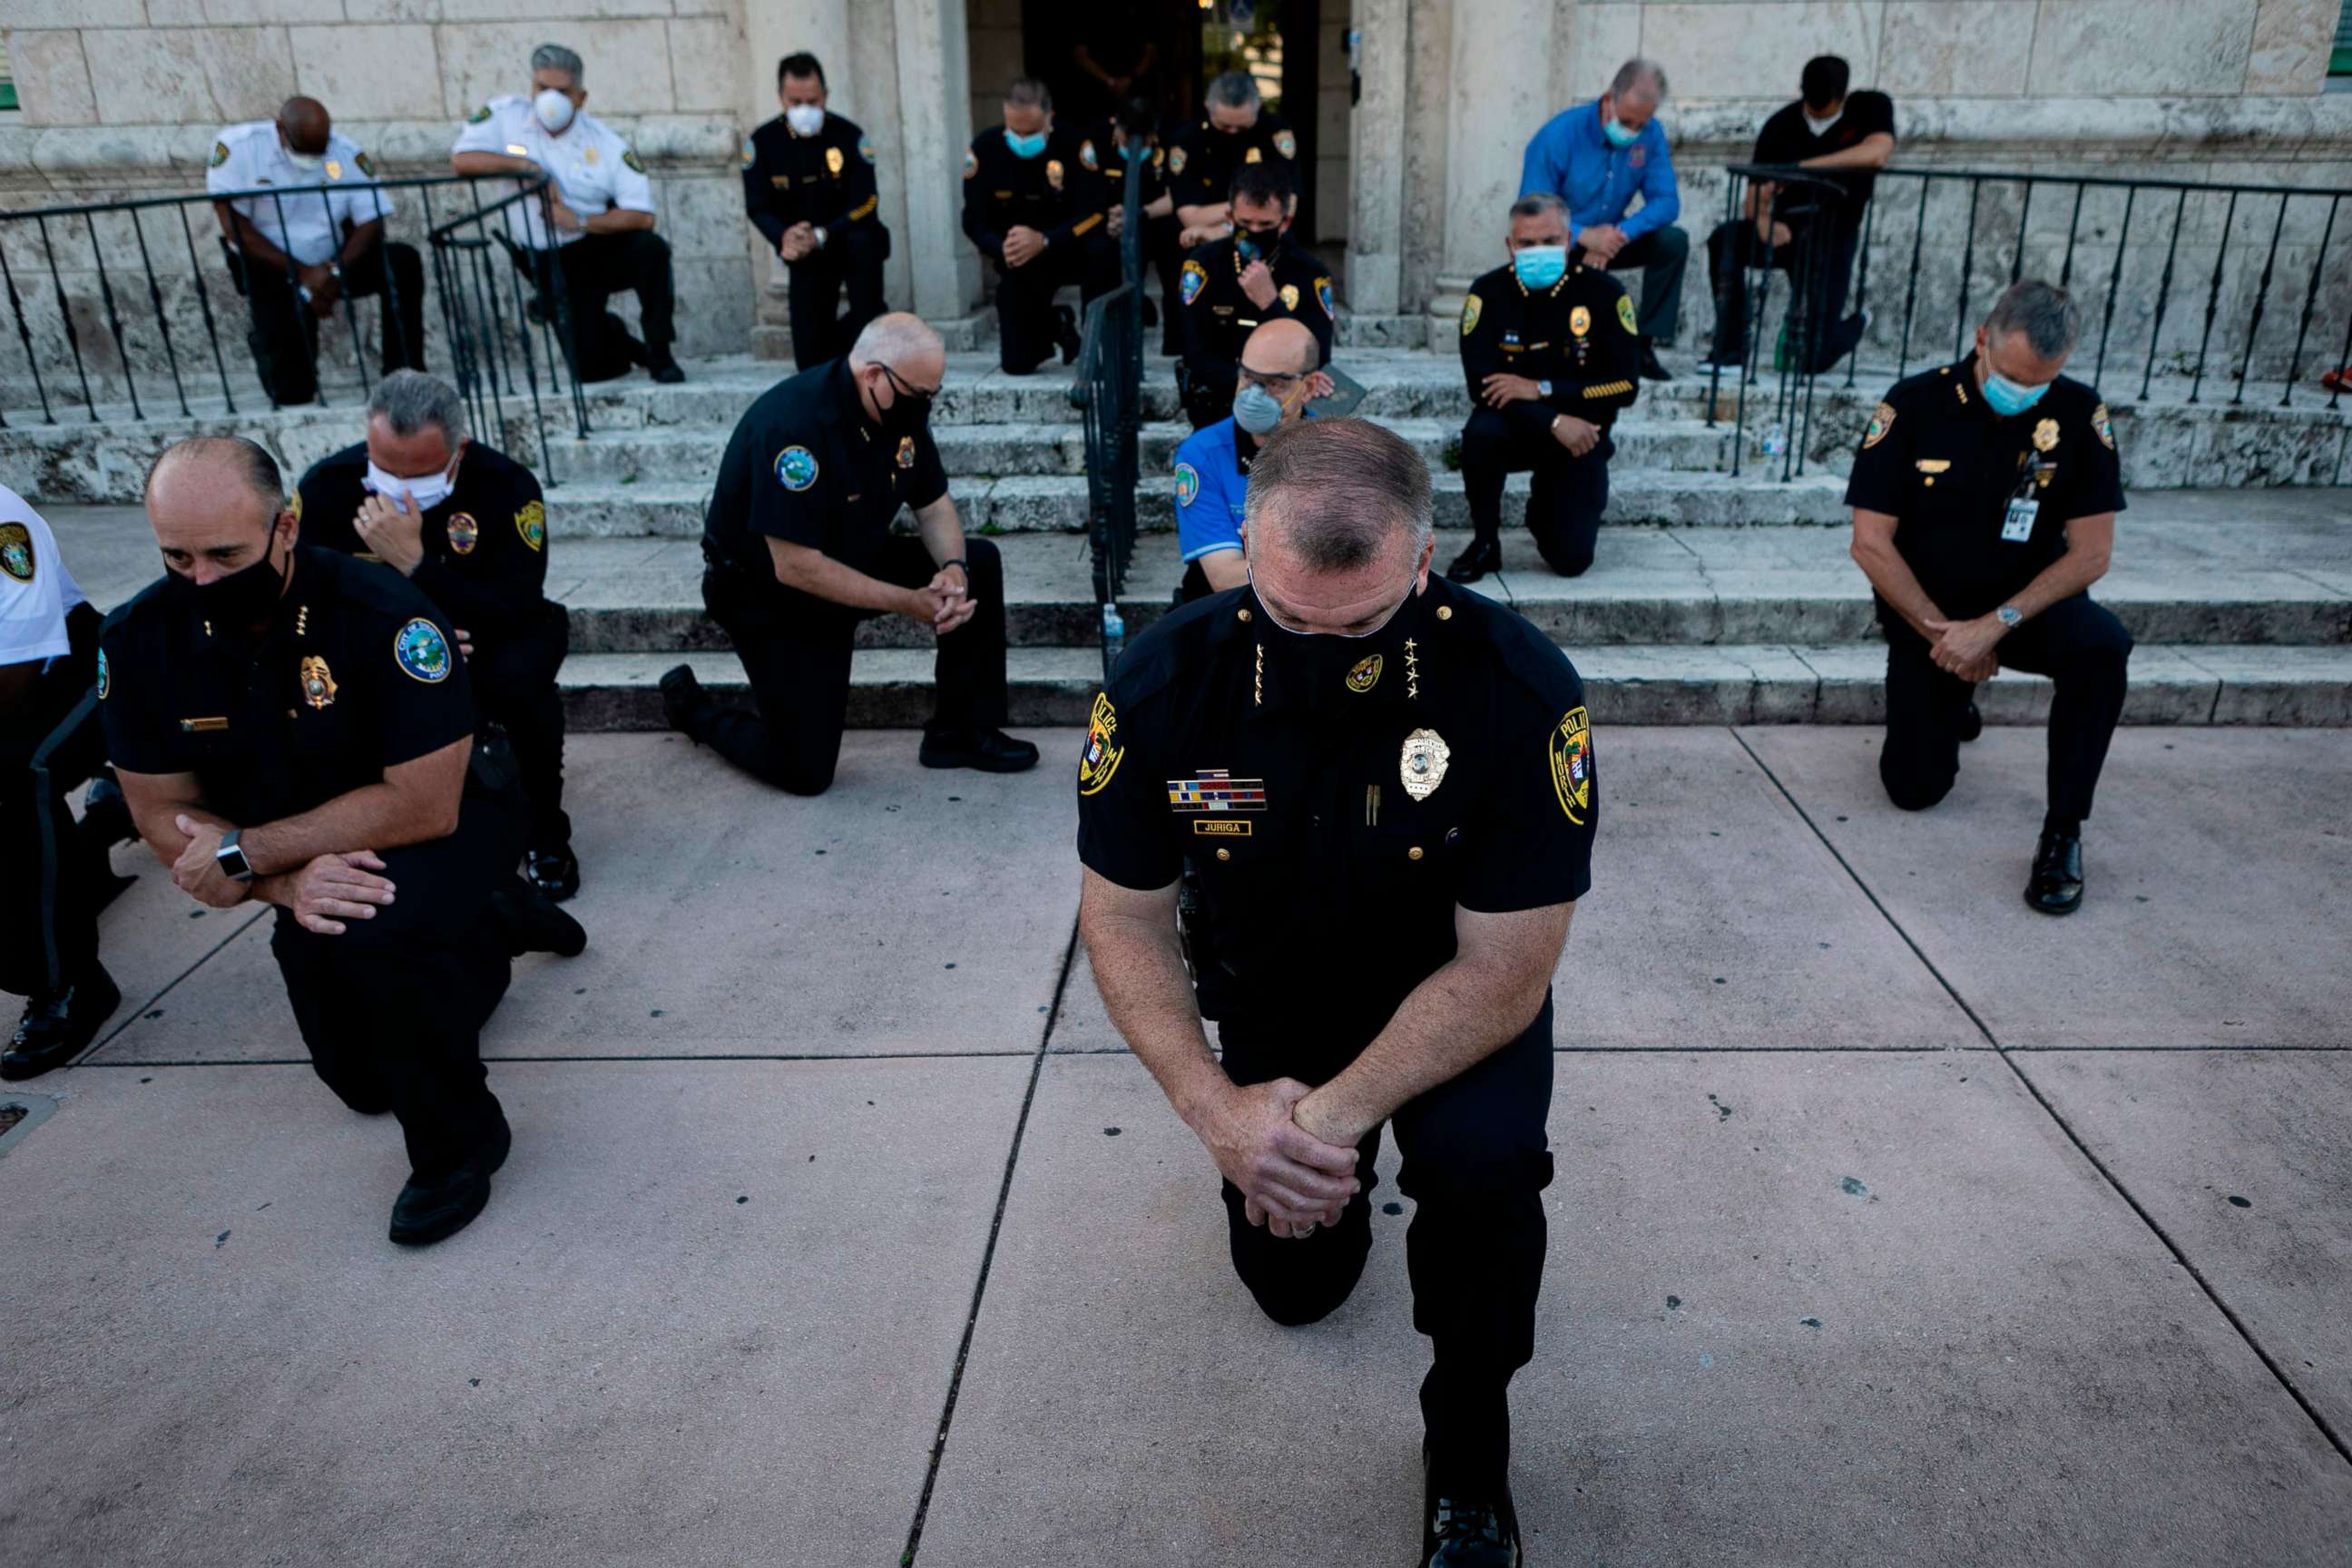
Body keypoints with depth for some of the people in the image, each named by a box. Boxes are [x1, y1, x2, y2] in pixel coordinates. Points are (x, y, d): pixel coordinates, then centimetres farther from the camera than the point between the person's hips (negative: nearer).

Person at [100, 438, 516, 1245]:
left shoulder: (383, 616, -30)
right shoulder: (138, 638, -16)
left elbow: (424, 805, -31)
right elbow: (166, 814, -10)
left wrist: (247, 853, -27)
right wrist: (286, 883, -27)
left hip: (428, 841, -5)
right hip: (296, 862, 6)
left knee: (376, 931, -39)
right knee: (364, 1081, 17)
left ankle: (458, 1143, -15)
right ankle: (472, 953, 46)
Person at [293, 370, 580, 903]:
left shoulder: (507, 486, -24)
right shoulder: (326, 486, -17)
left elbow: (516, 616, -31)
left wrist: (414, 562, -41)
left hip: (490, 639, -2)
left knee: (518, 678, -36)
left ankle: (545, 837, -12)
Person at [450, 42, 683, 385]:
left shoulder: (605, 143, -8)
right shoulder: (506, 115, -5)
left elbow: (642, 216, -17)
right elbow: (460, 159, -14)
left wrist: (580, 221, -25)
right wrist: (527, 167, -22)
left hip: (602, 248, 0)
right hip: (550, 265, 0)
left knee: (652, 248, -35)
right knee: (590, 369, -10)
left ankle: (658, 353, -15)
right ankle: (618, 339, 31)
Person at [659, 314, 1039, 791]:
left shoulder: (901, 408, -8)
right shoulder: (795, 424, -32)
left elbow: (933, 505, 2)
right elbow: (796, 568, -32)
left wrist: (953, 569, -20)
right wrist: (908, 603, -29)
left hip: (855, 562, 7)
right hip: (769, 595, -7)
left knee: (978, 564, -7)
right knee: (805, 772, -9)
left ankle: (961, 733, 2)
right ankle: (691, 705, 19)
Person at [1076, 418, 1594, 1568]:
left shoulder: (1521, 689, -31)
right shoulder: (1166, 681, -24)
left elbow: (1505, 970, -25)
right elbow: (1124, 917, -14)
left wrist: (1338, 1114, -35)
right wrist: (1214, 1107, -28)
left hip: (1458, 997, -2)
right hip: (1271, 1001, 3)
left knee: (1481, 1158, -33)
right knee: (1293, 1283, 12)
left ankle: (1469, 1453, -4)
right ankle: (1347, 1179, 48)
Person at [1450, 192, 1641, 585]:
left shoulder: (1603, 293, -10)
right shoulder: (1489, 294, -10)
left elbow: (1625, 386, -14)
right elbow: (1482, 385, -18)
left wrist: (1541, 389, -23)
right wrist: (1554, 422, -29)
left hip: (1581, 434, 0)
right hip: (1515, 428, 0)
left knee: (1572, 560, -11)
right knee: (1481, 432, -37)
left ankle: (1543, 509, 28)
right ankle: (1485, 544, -12)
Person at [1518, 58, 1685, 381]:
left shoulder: (1650, 135, -8)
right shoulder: (1560, 134, -20)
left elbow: (1666, 202, -12)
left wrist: (1619, 234, -32)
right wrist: (1584, 235, -39)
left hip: (1608, 238, 4)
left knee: (1674, 241, -18)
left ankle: (1644, 346, -10)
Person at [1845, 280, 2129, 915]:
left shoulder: (2079, 415, -12)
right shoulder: (1914, 407, -15)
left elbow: (2091, 553, -13)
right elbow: (1871, 543, -15)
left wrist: (1996, 625, -24)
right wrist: (1942, 633, -16)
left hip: (2025, 606, 0)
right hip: (1924, 615, 0)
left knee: (2102, 644, -34)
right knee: (1915, 788, 0)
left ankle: (2063, 832, -19)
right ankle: (1952, 696, 36)